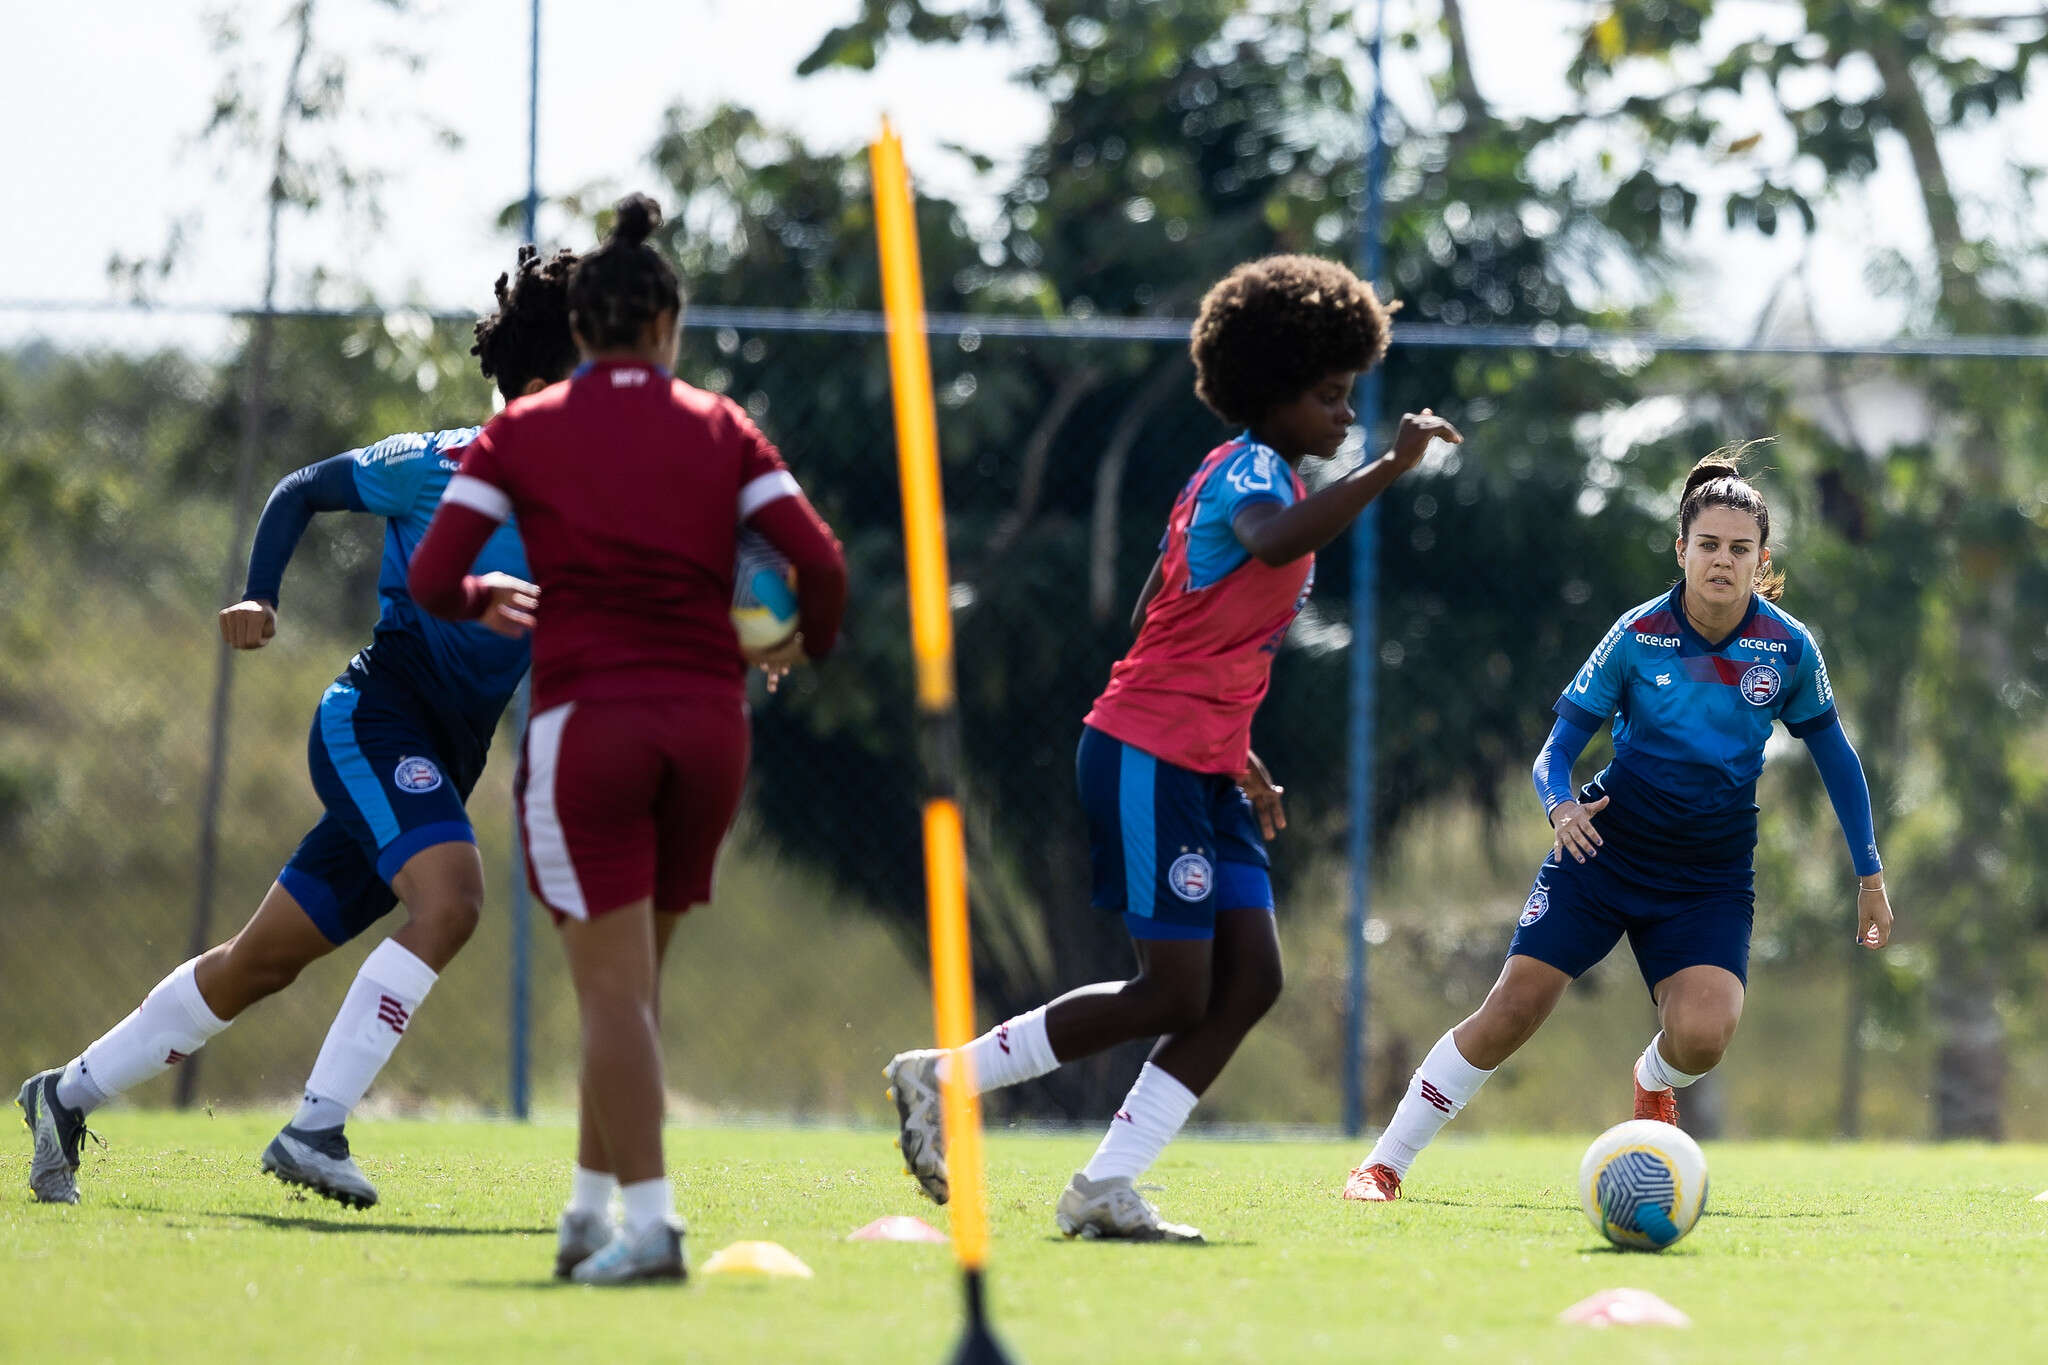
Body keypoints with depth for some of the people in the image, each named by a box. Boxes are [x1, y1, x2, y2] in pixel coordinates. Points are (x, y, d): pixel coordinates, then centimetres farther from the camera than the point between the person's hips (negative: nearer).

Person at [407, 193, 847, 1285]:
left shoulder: (520, 434, 2)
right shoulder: (720, 430, 7)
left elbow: (432, 580, -4)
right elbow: (819, 562, -1)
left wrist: (491, 602, 18)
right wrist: (807, 645, 20)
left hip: (586, 723, -3)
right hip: (707, 723, 3)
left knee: (614, 986, -3)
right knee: (630, 982, 15)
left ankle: (649, 1224, -12)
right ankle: (591, 1211, 19)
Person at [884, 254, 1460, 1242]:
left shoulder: (1243, 475, 18)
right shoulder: (1249, 470, -13)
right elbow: (1274, 542, -40)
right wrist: (1388, 470, -41)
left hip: (1201, 771, 10)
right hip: (1148, 759, -10)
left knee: (1250, 980, 0)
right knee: (1175, 993, -10)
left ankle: (1105, 1190, 1)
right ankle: (943, 1079, 3)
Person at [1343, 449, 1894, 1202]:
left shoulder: (1788, 648, -7)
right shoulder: (1638, 636, -9)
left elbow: (1835, 757, 8)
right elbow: (1557, 749, -5)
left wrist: (1870, 876, 8)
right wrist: (1561, 804, -27)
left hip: (1712, 873, 1)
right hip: (1607, 845, -1)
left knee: (1702, 1037, -22)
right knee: (1510, 1011, -11)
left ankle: (1654, 1082, 18)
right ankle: (1383, 1165, 2)